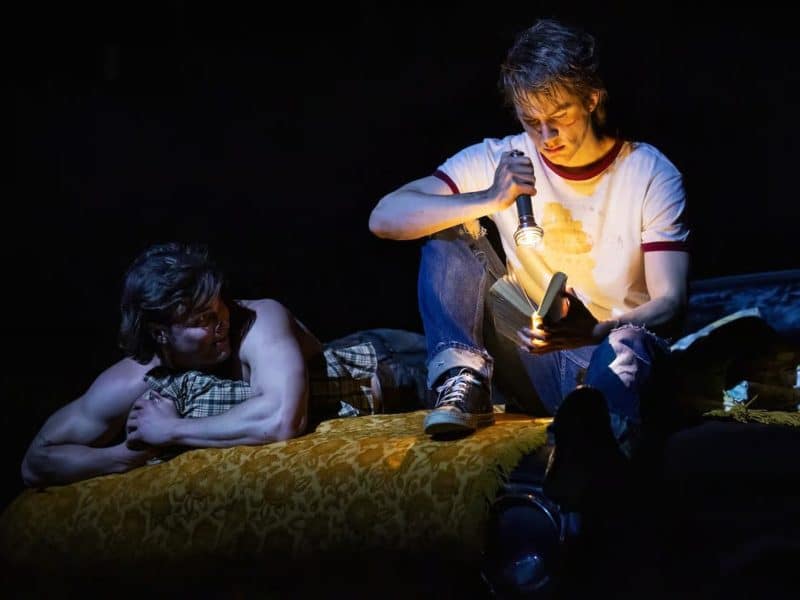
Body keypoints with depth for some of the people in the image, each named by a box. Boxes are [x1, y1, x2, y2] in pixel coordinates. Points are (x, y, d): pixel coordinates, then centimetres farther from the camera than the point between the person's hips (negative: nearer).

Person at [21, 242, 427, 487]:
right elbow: (37, 461, -23)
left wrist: (172, 432, -42)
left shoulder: (260, 321, -39)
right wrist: (140, 449, -37)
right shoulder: (130, 386, -26)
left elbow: (282, 419, -54)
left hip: (378, 364, -3)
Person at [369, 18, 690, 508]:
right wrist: (489, 200, -26)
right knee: (448, 230, -11)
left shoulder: (652, 174, -6)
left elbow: (670, 303, -15)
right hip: (535, 363, 3)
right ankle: (463, 384, -21)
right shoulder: (498, 161, -2)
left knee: (634, 344, -40)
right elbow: (385, 218, -12)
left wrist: (592, 332, -37)